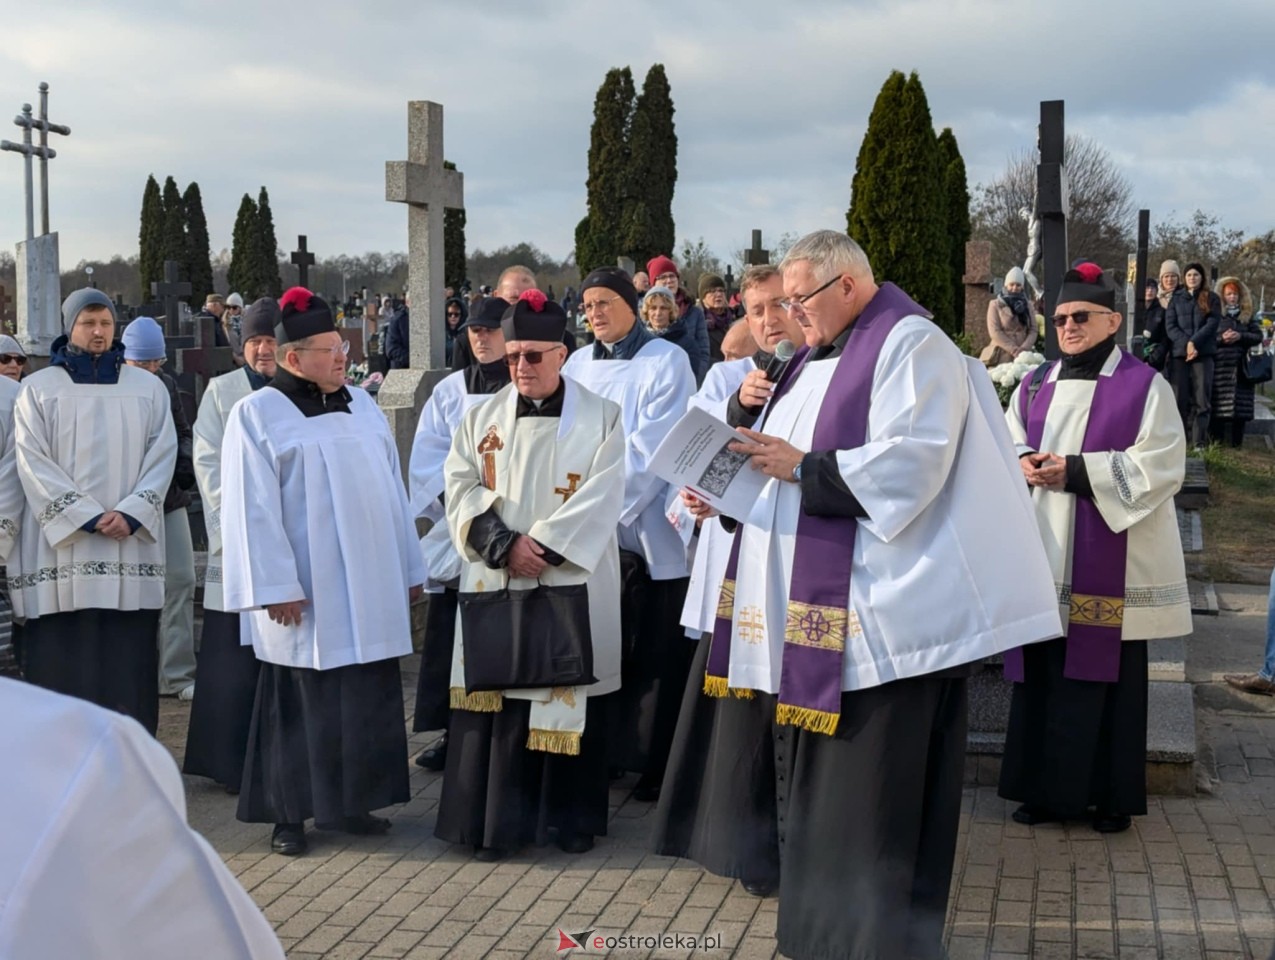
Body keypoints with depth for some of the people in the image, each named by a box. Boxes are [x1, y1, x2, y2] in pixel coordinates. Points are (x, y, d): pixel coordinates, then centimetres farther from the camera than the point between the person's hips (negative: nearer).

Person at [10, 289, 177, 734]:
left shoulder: (148, 388, 12)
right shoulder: (38, 389, 6)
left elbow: (162, 455, 4)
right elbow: (33, 463, -3)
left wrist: (130, 514, -11)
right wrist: (88, 517, -12)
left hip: (131, 549, 1)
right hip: (60, 548, -1)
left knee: (129, 660, 1)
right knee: (62, 661, -3)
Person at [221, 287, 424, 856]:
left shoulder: (362, 405, 12)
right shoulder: (257, 414, -5)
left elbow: (391, 489, 15)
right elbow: (253, 507, -9)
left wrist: (409, 568, 12)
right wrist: (276, 586, -15)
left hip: (369, 587, 5)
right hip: (305, 591, -5)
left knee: (367, 697, 9)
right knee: (302, 703, 2)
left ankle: (347, 802, 22)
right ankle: (289, 814, 14)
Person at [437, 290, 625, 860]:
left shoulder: (601, 418, 2)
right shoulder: (482, 418, 9)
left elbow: (601, 497, -8)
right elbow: (460, 488, 1)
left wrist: (543, 547, -16)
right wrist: (505, 544, -14)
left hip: (571, 586, -2)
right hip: (495, 585, 2)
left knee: (569, 698, 3)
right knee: (500, 696, 2)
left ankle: (571, 816, 16)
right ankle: (499, 821, 10)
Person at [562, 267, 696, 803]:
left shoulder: (666, 362, -4)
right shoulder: (578, 366, 11)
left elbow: (652, 448, -11)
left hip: (648, 532, -4)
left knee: (655, 655, -1)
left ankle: (656, 763, 8)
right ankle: (606, 751, 19)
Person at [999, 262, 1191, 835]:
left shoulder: (1145, 386, -4)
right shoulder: (1034, 387, 13)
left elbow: (1160, 467, -12)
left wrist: (1076, 470, -19)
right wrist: (1024, 463, -13)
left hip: (1110, 563, -5)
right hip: (1044, 559, 5)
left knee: (1106, 675, 1)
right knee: (1043, 674, 6)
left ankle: (1112, 796, 12)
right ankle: (1048, 788, 17)